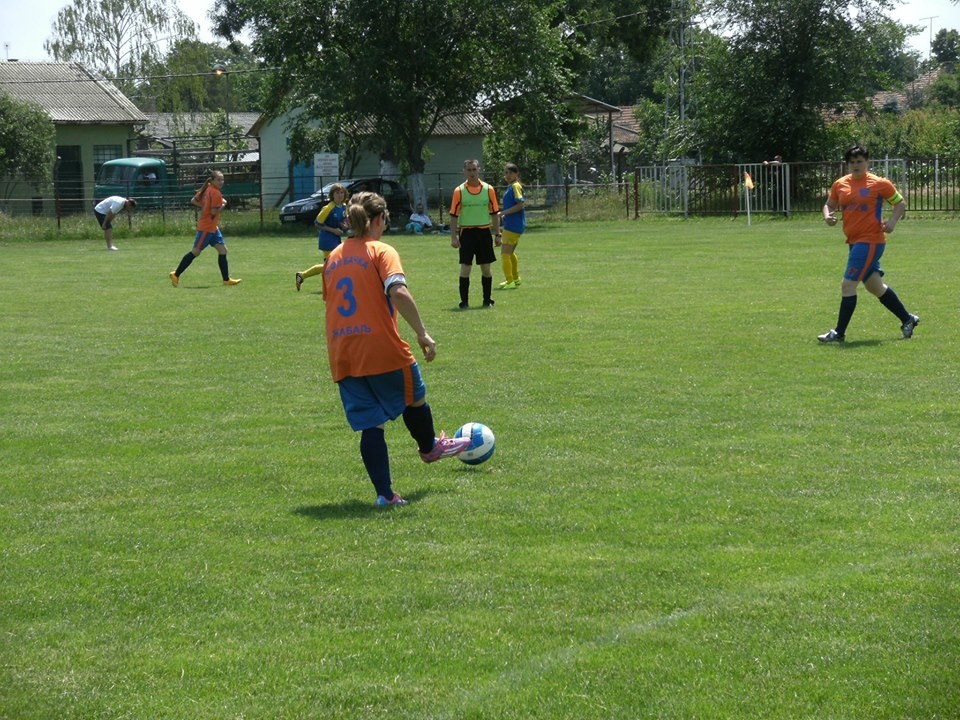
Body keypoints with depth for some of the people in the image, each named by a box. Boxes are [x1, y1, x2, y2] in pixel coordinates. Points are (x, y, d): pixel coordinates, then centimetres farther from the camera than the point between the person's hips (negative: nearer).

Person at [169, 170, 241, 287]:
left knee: (222, 249, 7)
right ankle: (176, 275, 5)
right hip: (207, 227, -10)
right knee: (196, 252, -2)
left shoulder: (207, 189, 8)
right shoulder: (216, 193, -18)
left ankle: (226, 279, 8)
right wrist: (223, 205, -8)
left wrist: (205, 206, 8)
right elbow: (214, 212, -22)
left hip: (213, 227, 10)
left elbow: (193, 201, 10)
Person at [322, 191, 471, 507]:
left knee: (370, 424, 7)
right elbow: (398, 292, -22)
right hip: (383, 350, -5)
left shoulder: (333, 258, 12)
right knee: (414, 398, 23)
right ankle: (429, 447, 46)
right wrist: (422, 333, -18)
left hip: (342, 358, 5)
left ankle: (384, 493, 3)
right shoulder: (382, 252, -6)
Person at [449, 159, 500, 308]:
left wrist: (497, 234, 5)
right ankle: (464, 302, 1)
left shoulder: (488, 189, 3)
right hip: (466, 232, -2)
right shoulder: (459, 191, -1)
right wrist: (453, 237, -6)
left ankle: (487, 300, 16)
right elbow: (454, 215, 0)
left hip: (484, 231, 2)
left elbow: (494, 213, 8)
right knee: (465, 268, -4)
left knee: (486, 268, 5)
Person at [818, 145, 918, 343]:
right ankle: (907, 319, 31)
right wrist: (828, 216, -5)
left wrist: (892, 221, -16)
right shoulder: (840, 184, 8)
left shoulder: (879, 183, -7)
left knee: (848, 285, -11)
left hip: (871, 241, -7)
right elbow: (829, 204, 18)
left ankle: (839, 333, -4)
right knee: (875, 286, 16)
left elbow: (900, 203, 1)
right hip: (854, 242, 7)